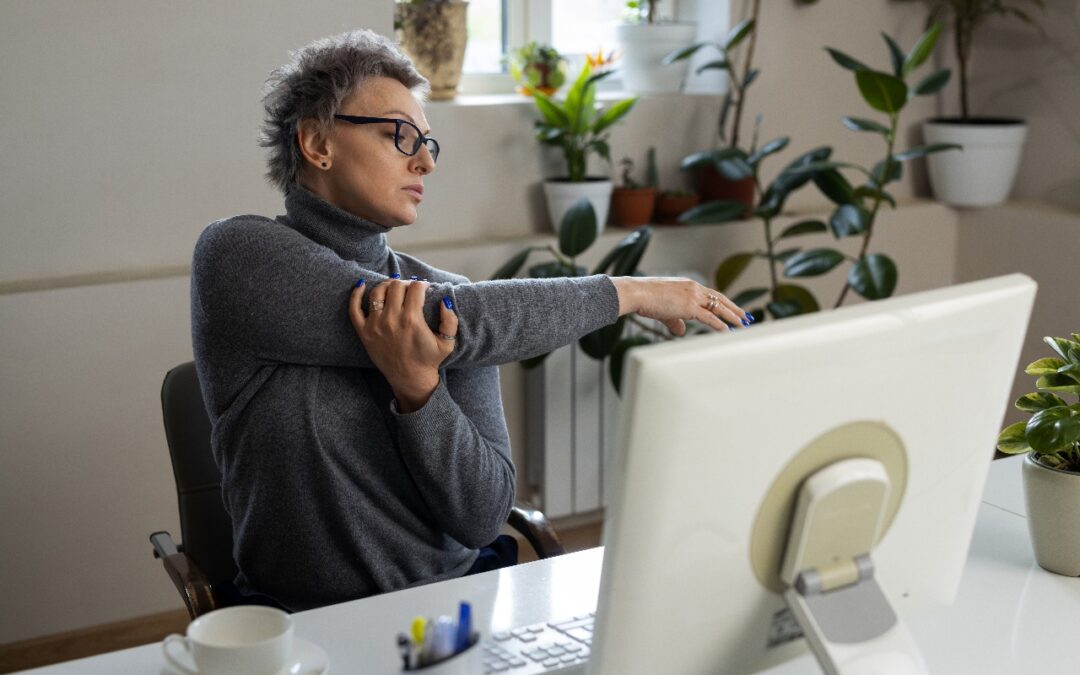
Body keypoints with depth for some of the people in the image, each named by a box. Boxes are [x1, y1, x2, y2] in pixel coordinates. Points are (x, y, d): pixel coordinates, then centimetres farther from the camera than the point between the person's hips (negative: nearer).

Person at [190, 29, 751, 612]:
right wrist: (631, 292, -8)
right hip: (318, 622, -2)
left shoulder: (443, 292, 4)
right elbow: (454, 320, -16)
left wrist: (417, 388, -18)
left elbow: (483, 518, -3)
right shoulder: (238, 257, -8)